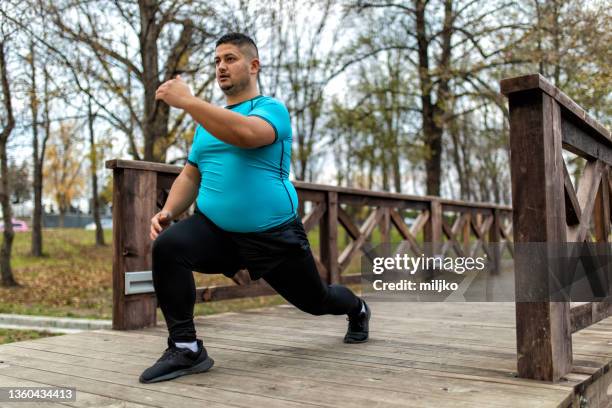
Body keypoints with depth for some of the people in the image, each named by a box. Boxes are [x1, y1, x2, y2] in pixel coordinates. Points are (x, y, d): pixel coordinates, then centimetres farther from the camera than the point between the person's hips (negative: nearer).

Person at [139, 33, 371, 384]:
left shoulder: (272, 109, -9)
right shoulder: (210, 119, 12)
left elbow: (245, 134, -33)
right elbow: (191, 175, 13)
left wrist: (186, 101, -33)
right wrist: (168, 212, -5)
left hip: (273, 235, -4)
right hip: (215, 229, 4)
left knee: (316, 300, 15)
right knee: (167, 246, -27)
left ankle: (357, 309, 52)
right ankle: (186, 349, -14)